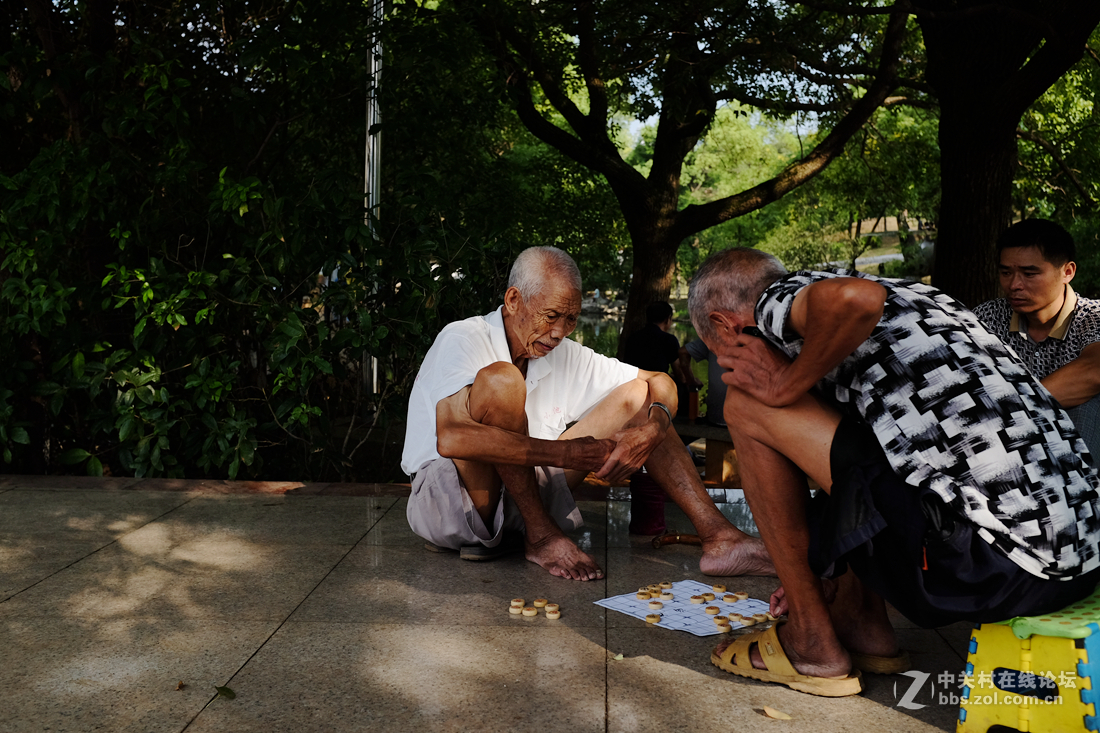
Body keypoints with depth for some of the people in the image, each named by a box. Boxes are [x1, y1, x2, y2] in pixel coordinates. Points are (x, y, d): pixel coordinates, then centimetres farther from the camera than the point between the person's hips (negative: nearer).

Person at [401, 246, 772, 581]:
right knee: (500, 379, -32)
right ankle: (540, 535, -20)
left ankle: (718, 538, -11)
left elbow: (661, 383, 8)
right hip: (445, 504, -6)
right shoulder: (462, 339, -15)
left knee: (636, 394, 0)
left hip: (523, 494, 6)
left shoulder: (565, 356, 5)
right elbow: (451, 438, -33)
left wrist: (650, 430, -16)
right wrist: (563, 453, -31)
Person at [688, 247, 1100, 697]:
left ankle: (812, 642, 10)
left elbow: (854, 299, -24)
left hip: (980, 562, -9)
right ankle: (861, 623, 24)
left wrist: (785, 386, -4)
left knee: (747, 406, 2)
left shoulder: (776, 301, 2)